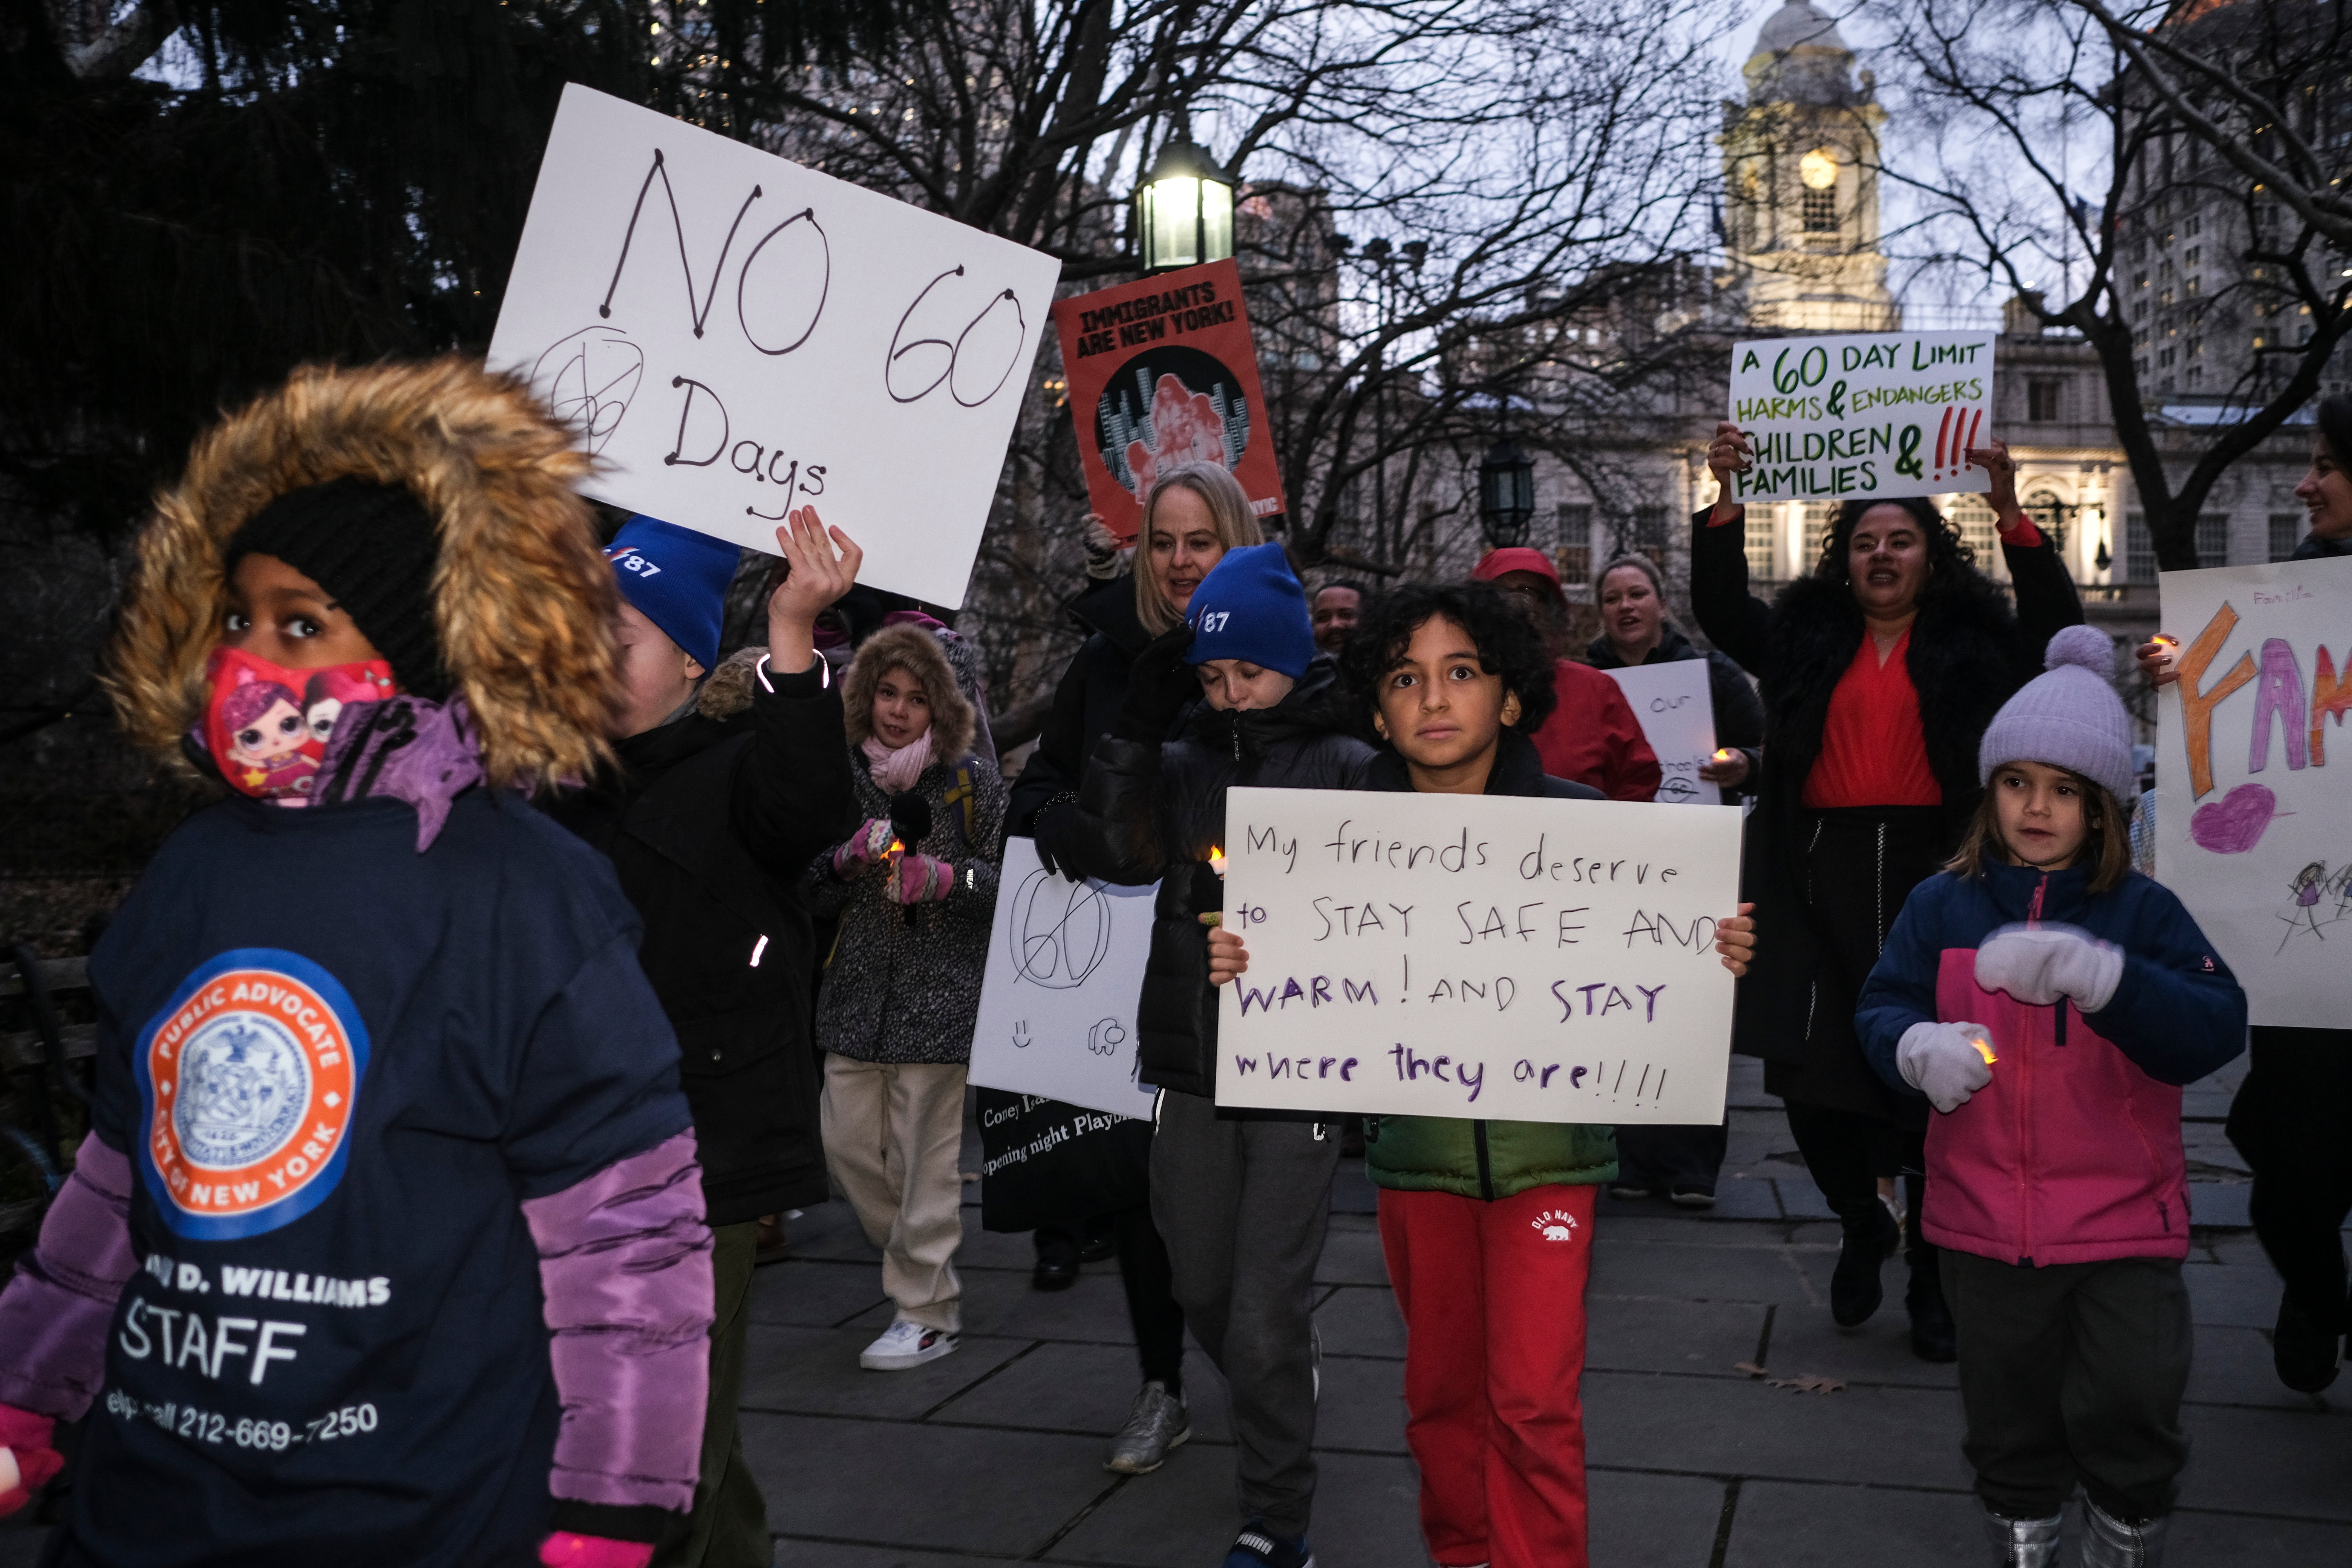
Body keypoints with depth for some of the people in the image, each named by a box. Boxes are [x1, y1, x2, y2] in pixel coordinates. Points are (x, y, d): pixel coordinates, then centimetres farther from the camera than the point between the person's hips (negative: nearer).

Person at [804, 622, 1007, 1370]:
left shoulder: (971, 777, -3)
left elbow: (1008, 879, -2)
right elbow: (815, 896, 9)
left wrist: (945, 879, -19)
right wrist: (847, 858, -11)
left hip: (941, 991, -5)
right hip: (859, 987, 5)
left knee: (924, 1152, -4)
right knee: (847, 1142, 7)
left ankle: (927, 1311, 10)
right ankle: (927, 1269, 29)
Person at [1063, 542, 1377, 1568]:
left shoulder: (1350, 771, -4)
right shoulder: (1181, 763, 8)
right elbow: (1111, 856, -8)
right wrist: (1137, 727, -11)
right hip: (1194, 1066, 5)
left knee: (1265, 1321, -3)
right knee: (1204, 1292, 18)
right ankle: (1284, 1404, 47)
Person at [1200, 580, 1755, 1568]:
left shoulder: (1576, 819, -6)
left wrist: (1715, 959, -21)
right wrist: (1244, 967, -17)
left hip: (1543, 1142, -2)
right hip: (1415, 1145, 2)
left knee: (1535, 1401, -4)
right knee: (1442, 1388, 15)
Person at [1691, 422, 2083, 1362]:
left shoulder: (1974, 641, 9)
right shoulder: (1805, 637, 14)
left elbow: (2058, 628, -6)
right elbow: (1720, 610, 3)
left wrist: (2011, 515, -17)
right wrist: (1723, 504, -9)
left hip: (1935, 874, -2)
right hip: (1824, 876, 2)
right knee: (1809, 1079, 1)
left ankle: (1935, 1276, 17)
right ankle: (1864, 1226, 29)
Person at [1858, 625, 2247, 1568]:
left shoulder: (2141, 912, -4)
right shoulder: (1942, 907, 1)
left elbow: (2216, 1027, -15)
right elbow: (1880, 1009, -2)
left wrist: (2098, 975, -33)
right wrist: (1919, 1047, -26)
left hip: (2122, 1217, -1)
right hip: (1985, 1218, 2)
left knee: (2133, 1406, -4)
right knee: (2010, 1416, 14)